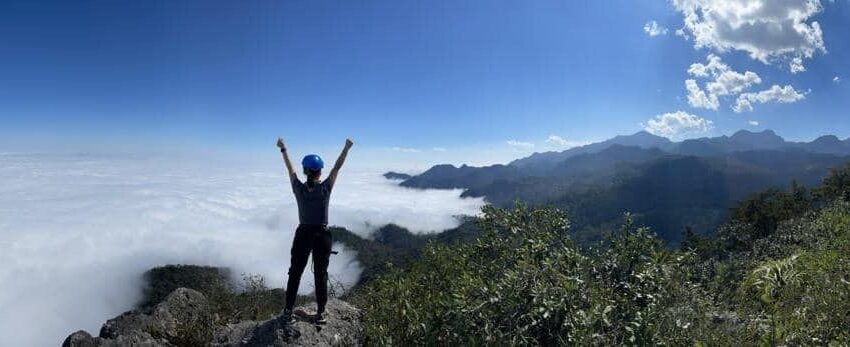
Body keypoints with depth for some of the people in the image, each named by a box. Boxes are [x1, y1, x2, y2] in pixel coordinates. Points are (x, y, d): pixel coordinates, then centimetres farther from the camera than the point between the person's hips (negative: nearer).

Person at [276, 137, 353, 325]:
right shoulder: (325, 188, -12)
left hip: (303, 235, 2)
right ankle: (320, 313, 14)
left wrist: (283, 149, 18)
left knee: (294, 274, 13)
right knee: (320, 275, 7)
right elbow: (337, 167, -2)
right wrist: (346, 148, 6)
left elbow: (290, 168, 6)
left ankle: (288, 311, 19)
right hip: (322, 236, -1)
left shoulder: (299, 189, -8)